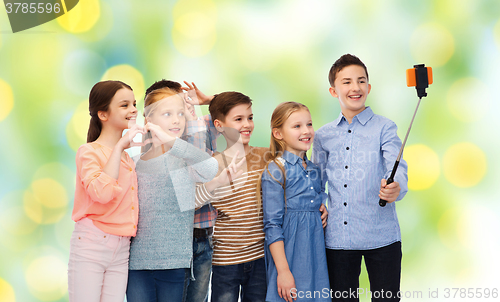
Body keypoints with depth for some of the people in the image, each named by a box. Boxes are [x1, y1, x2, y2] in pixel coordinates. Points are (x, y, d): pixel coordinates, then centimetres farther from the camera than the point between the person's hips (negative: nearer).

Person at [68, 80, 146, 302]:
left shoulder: (127, 158, 16)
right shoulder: (89, 151, -6)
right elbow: (103, 192, -25)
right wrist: (120, 147, -16)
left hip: (121, 250, 6)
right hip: (91, 246, -6)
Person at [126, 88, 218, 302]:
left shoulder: (184, 159, -3)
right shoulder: (135, 162, 9)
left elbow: (210, 169, -28)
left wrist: (170, 140, -36)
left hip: (174, 262, -3)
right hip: (137, 261, 3)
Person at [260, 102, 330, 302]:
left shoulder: (313, 170, 11)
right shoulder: (275, 171, -9)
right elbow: (272, 226, -13)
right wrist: (283, 271, -17)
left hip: (316, 253, 6)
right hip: (289, 254, -6)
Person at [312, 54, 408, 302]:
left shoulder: (384, 128, 0)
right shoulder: (323, 136, 11)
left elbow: (396, 166, -15)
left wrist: (395, 188, -36)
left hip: (381, 237, -3)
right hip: (337, 238, 3)